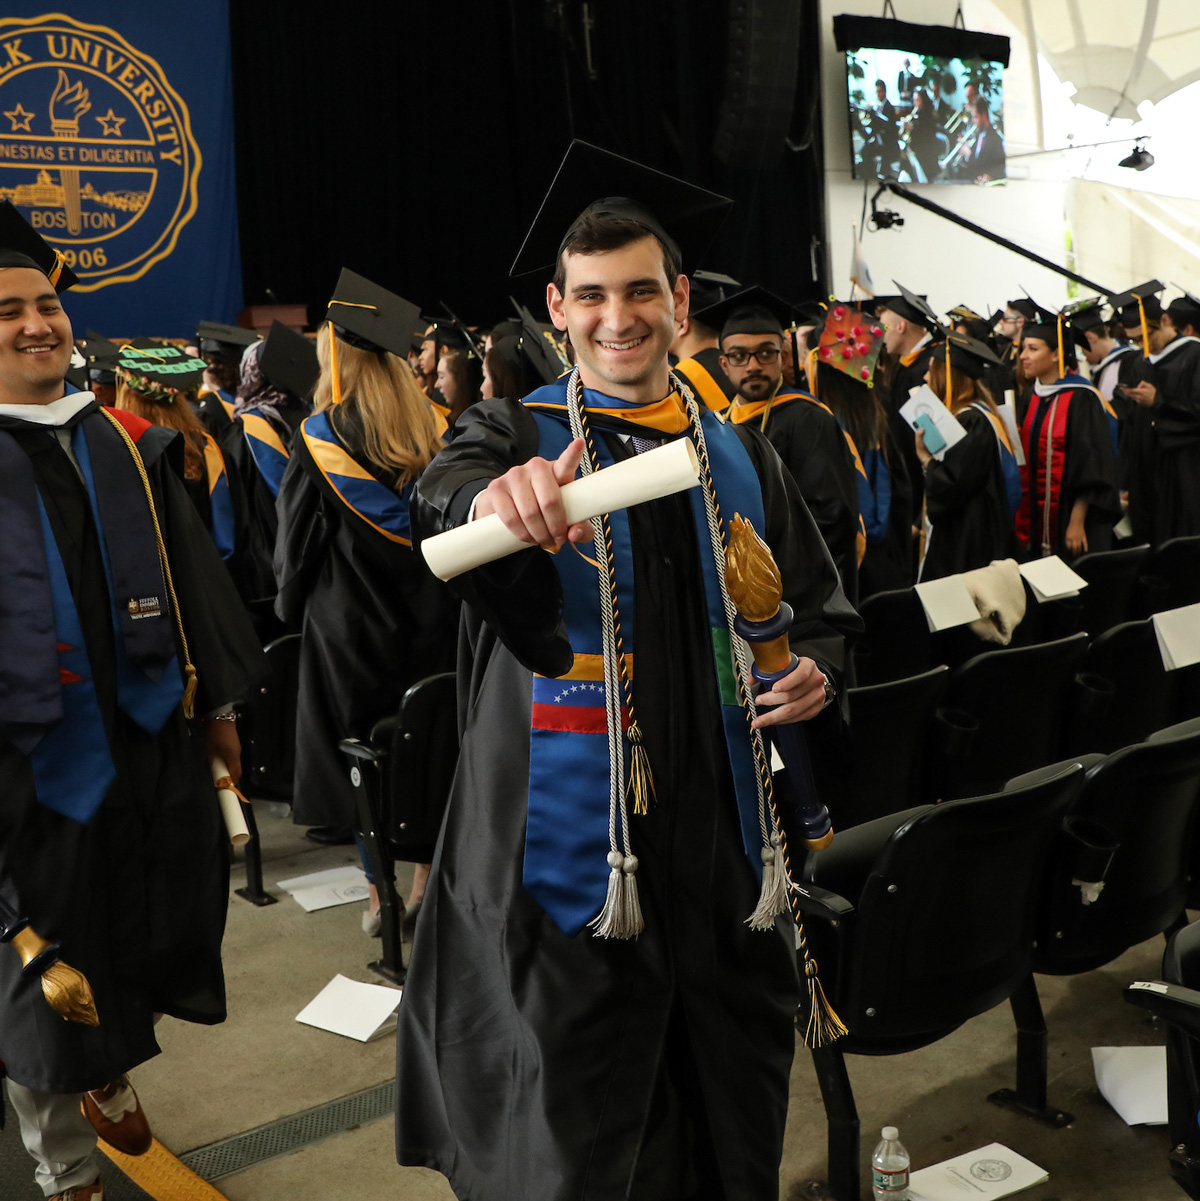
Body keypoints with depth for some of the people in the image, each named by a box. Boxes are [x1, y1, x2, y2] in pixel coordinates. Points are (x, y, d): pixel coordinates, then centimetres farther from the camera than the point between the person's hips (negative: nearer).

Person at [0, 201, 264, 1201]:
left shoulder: (126, 446, 6)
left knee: (144, 929, 18)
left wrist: (218, 702, 11)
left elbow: (192, 581, 12)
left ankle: (109, 1075, 47)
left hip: (151, 738, 5)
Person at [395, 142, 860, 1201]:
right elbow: (445, 494, -26)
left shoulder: (741, 457, 9)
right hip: (573, 849, -3)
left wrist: (816, 669, -6)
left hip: (721, 840, 4)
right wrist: (497, 499, -50)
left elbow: (822, 605, 17)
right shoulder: (515, 438, -2)